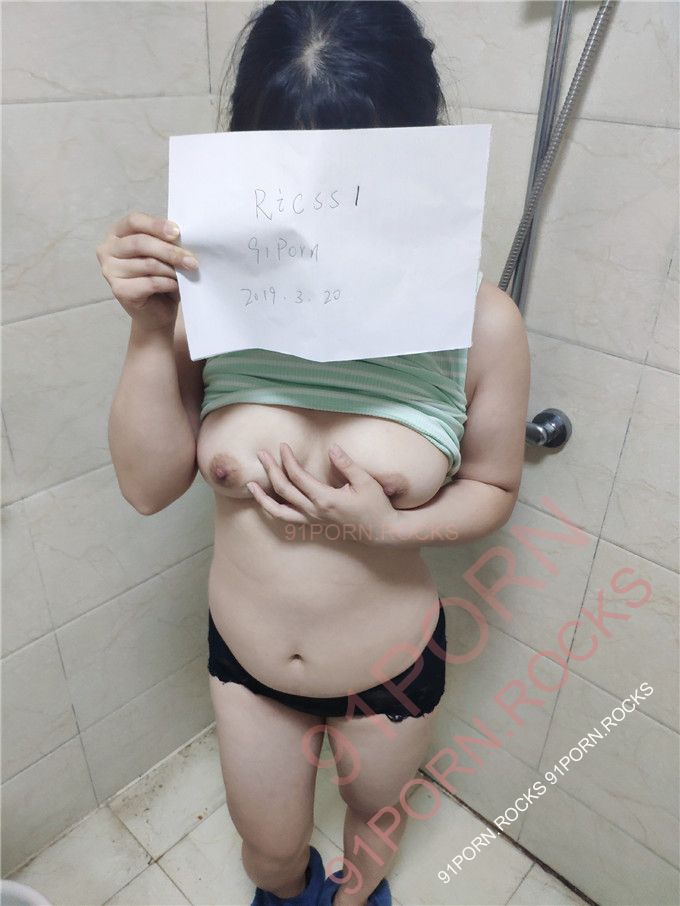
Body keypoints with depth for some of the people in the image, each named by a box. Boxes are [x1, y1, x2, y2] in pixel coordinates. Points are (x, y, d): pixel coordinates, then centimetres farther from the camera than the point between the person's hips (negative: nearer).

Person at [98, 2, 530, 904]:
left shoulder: (477, 322, -23)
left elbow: (492, 486, -9)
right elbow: (148, 486, -15)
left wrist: (389, 527, -28)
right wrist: (151, 331, -29)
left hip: (391, 665, 0)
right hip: (244, 656, 1)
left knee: (375, 815, 33)